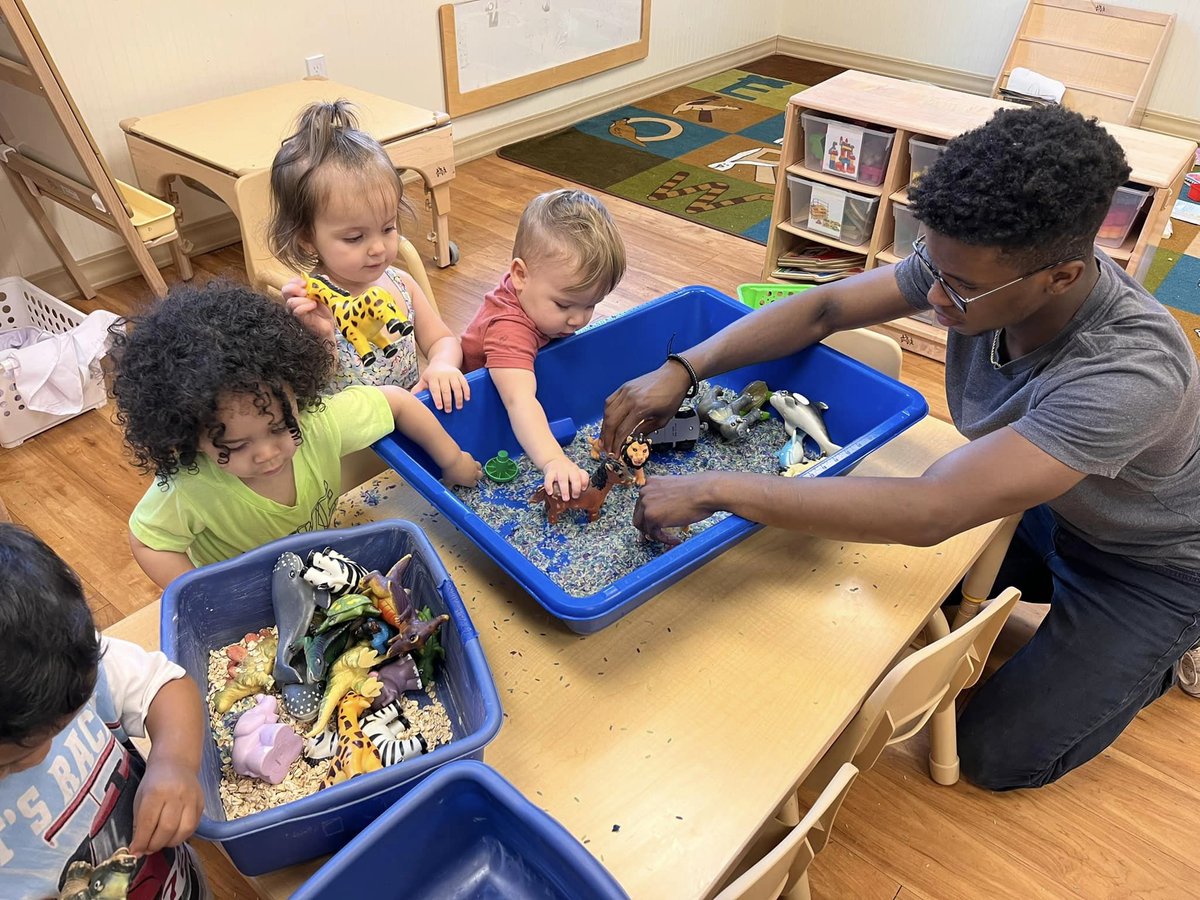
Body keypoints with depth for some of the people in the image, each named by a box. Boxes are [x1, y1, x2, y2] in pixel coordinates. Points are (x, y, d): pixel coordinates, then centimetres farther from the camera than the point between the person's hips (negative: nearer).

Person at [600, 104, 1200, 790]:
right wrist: (682, 370, -29)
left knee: (998, 757, -2)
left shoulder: (1133, 374, -44)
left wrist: (712, 490, -48)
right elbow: (825, 308, -17)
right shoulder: (972, 263, -25)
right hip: (1046, 505, 6)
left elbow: (929, 511, -49)